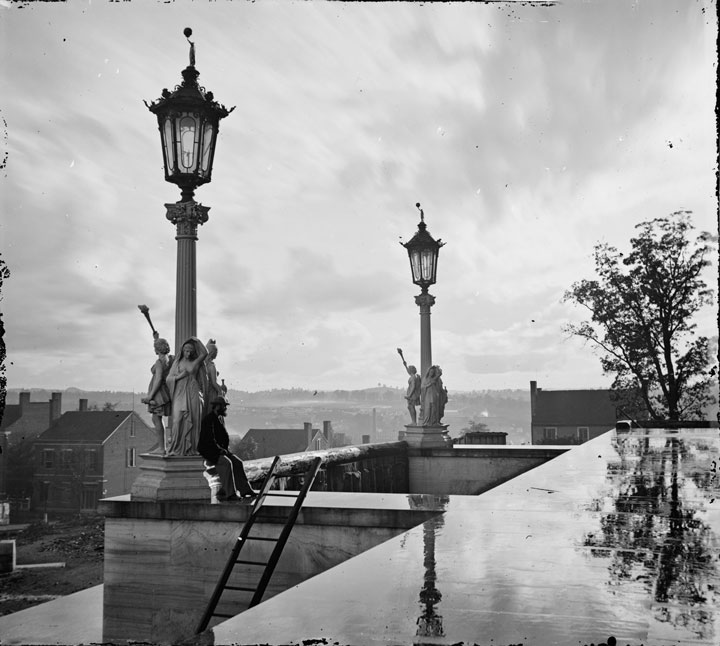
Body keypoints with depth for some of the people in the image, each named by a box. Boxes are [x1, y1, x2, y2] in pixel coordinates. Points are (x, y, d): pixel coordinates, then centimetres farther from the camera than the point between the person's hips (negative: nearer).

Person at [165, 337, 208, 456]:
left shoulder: (195, 362, 12)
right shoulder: (177, 362, 12)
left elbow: (204, 353, 1)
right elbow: (168, 378, 9)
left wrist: (195, 340, 7)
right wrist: (179, 376, -9)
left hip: (193, 394, 1)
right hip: (180, 394, -1)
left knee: (192, 421, -4)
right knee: (178, 420, -12)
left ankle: (190, 449, -1)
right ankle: (175, 448, -8)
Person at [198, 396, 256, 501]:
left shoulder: (220, 419, 13)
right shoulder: (209, 419, -15)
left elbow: (225, 436, 18)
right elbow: (210, 439, -20)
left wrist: (226, 448, 2)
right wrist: (220, 449, -19)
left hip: (219, 450, 9)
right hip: (208, 450, -9)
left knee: (237, 462, -7)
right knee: (227, 463, -29)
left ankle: (245, 490, -7)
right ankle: (230, 493, -26)